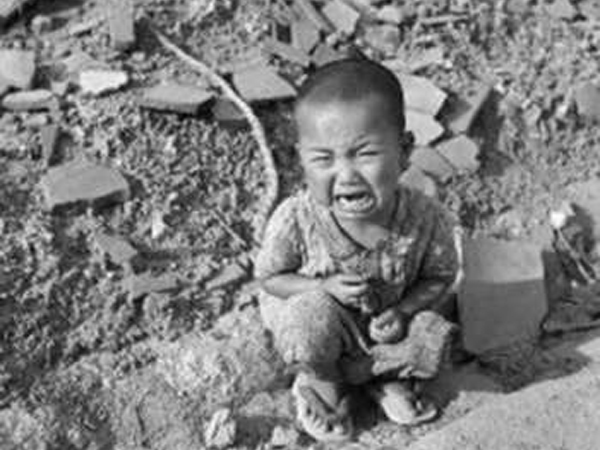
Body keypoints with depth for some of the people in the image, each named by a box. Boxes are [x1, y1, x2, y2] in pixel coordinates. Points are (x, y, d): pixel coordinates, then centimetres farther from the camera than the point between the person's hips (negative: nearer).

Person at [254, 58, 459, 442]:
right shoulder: (295, 219, -30)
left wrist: (402, 310, -24)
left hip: (384, 323, 2)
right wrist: (325, 288, -29)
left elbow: (440, 278, -7)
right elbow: (270, 278, -12)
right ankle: (322, 382, 0)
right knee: (312, 319, -33)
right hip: (321, 311, -1)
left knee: (432, 339, -23)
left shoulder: (427, 219, -27)